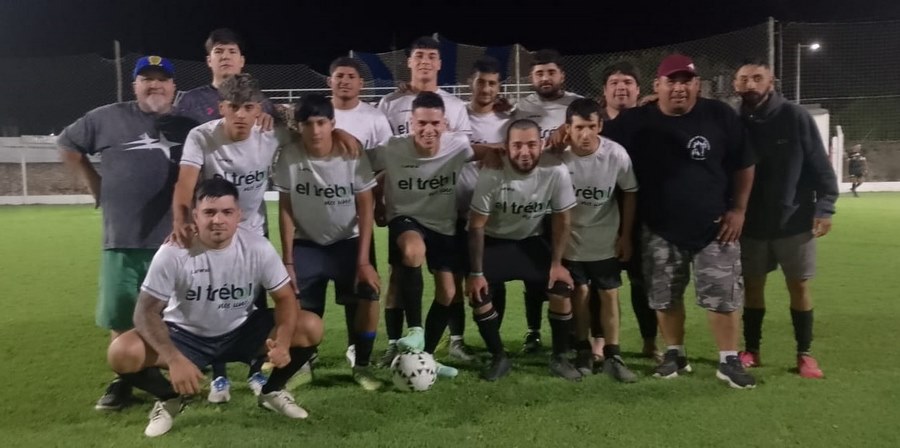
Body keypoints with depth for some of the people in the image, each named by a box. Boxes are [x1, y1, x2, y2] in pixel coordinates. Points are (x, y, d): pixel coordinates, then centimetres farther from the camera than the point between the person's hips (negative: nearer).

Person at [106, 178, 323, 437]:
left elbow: (285, 298, -11)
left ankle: (272, 391, 8)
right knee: (121, 354, -28)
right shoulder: (173, 253, -22)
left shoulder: (258, 248, -18)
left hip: (242, 331, 1)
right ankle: (169, 399, 5)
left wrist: (283, 342, -32)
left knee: (311, 328, -19)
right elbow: (146, 312, -19)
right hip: (186, 336, -1)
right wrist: (175, 359, -34)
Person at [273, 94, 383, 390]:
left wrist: (364, 260, -18)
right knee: (298, 309, -10)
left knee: (367, 296, -18)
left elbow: (366, 207, -13)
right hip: (306, 243, 1)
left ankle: (361, 366, 4)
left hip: (349, 240, 0)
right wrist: (287, 261, -11)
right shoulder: (289, 157, -14)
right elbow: (285, 209, -8)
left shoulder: (353, 156, -16)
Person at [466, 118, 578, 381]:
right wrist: (476, 273, -15)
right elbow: (476, 226, -17)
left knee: (562, 289, -12)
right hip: (494, 242, -1)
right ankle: (499, 358, 6)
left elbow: (561, 221, -7)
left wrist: (556, 263, -6)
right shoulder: (492, 175, -27)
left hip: (532, 241, 2)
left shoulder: (556, 173, -23)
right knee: (478, 294, -16)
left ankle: (560, 358, 11)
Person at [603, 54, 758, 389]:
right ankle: (674, 354, 28)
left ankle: (729, 361, 16)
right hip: (660, 230, 1)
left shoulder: (720, 116, -4)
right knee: (665, 298, 10)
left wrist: (738, 210, -3)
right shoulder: (635, 121, -4)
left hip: (715, 226, -1)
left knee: (723, 296, 2)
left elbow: (744, 166, 3)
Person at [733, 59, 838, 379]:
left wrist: (825, 207, -12)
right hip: (751, 225, 2)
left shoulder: (796, 117, -7)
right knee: (752, 286, 9)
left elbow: (820, 166, -5)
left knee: (799, 286, 7)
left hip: (795, 221, -2)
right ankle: (751, 351, 23)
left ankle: (804, 354, 20)